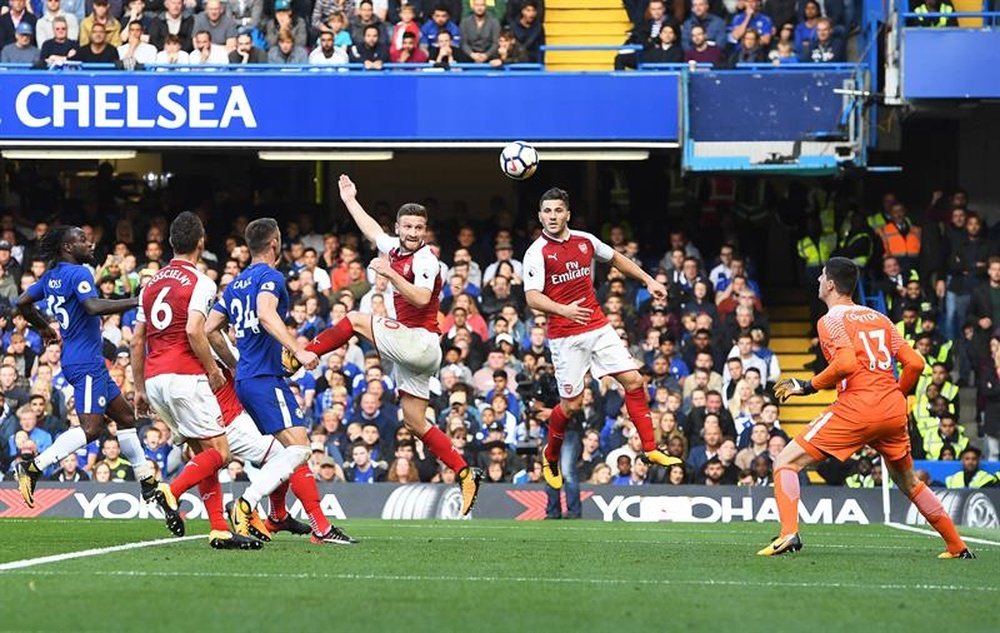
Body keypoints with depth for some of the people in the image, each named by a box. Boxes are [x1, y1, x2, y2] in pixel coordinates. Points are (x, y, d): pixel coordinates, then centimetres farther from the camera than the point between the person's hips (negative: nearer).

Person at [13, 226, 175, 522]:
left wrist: (44, 328, 36)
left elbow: (23, 302, 21)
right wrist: (135, 302, -26)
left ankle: (148, 484, 21)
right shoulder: (78, 273, -15)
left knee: (124, 414, 15)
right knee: (91, 427, -16)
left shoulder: (51, 277, 13)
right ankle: (33, 467, -18)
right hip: (86, 362, -11)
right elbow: (93, 306, -30)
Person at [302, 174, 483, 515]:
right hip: (411, 349, 9)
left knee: (355, 321, -9)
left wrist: (390, 273, -33)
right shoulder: (395, 248, 12)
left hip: (421, 343, -9)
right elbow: (371, 229, 32)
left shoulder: (425, 259, -12)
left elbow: (422, 297, -29)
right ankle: (465, 473, 4)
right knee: (416, 423, 6)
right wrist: (350, 200, 40)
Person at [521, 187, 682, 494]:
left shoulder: (585, 241, 6)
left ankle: (651, 449, 5)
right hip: (565, 337, -5)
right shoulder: (537, 253, -9)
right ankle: (550, 457, 22)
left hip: (599, 327, 5)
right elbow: (532, 297, -18)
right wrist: (563, 310, -35)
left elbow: (616, 258, 25)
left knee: (634, 381, -3)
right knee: (572, 403, -4)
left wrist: (648, 280, 19)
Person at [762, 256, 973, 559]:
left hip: (857, 407, -7)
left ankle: (789, 534, -24)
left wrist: (809, 386, -6)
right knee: (908, 482, 27)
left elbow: (846, 363, -17)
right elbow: (915, 363, 13)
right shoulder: (878, 318, 18)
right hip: (894, 409, 7)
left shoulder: (831, 320, 0)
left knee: (785, 463, -3)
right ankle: (957, 547, 27)